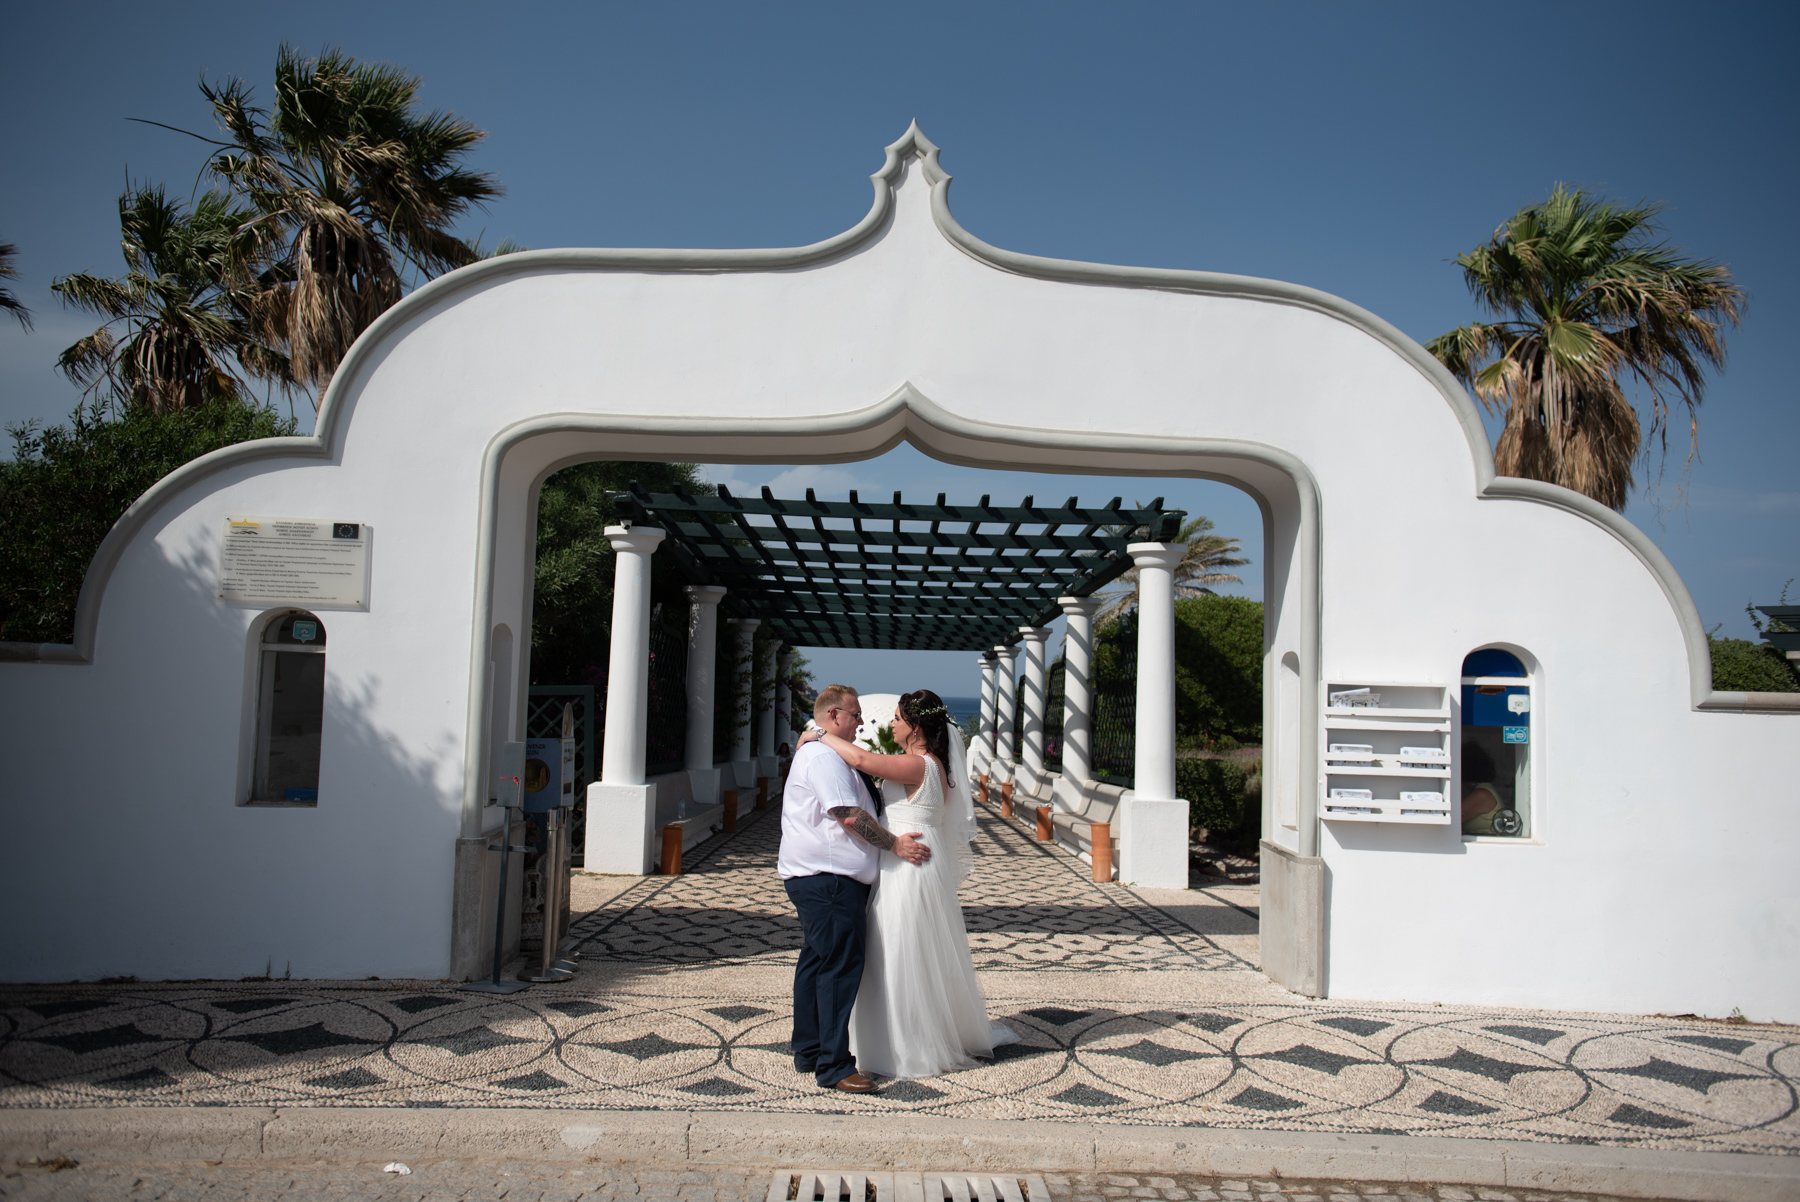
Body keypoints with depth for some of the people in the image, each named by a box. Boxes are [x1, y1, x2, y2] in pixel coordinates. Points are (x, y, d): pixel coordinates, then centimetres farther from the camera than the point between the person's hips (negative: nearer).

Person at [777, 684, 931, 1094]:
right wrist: (894, 844, -11)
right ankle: (833, 1065, -11)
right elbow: (849, 817, -19)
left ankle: (808, 1051, 23)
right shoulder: (824, 756, -13)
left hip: (814, 877, 12)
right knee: (841, 965, -12)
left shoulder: (816, 753, 23)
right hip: (827, 877, -12)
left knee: (817, 961, 15)